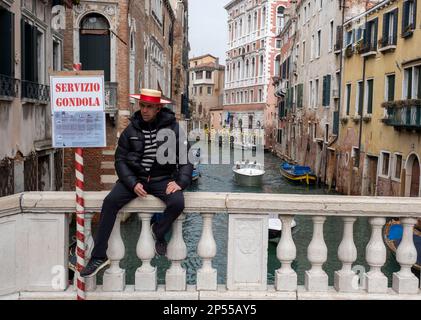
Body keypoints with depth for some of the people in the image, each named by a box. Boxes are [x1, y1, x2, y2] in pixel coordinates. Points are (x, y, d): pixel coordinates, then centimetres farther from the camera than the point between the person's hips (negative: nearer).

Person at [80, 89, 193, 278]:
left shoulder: (173, 129, -2)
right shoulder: (131, 130, 3)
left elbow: (186, 158, -1)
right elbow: (120, 159, 3)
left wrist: (180, 182, -16)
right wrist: (132, 184, -13)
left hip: (162, 178, -1)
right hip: (135, 177, 2)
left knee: (177, 203, -29)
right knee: (110, 202, -21)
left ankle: (159, 231, 7)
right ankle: (99, 257, -12)